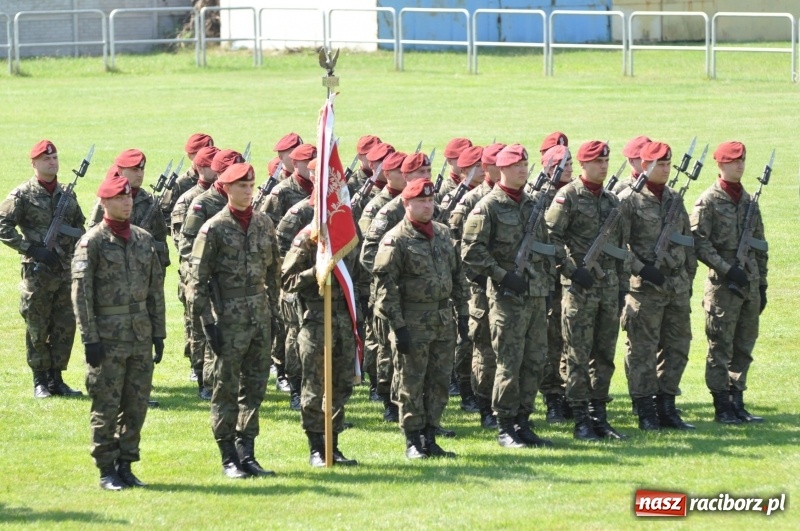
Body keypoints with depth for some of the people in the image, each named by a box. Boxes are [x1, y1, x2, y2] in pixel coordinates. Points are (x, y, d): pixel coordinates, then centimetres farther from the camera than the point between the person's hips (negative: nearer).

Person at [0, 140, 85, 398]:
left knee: (65, 328, 6)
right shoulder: (22, 195, -6)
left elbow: (79, 227, 23)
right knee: (37, 329, 2)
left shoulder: (66, 195, 11)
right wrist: (31, 249, -16)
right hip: (37, 272, -5)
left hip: (66, 270, 5)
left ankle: (56, 379, 15)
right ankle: (40, 381, 11)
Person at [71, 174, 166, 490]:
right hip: (108, 337, -5)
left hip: (141, 335, 5)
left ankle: (126, 465, 16)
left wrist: (158, 333, 10)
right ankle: (107, 471, 6)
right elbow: (80, 293, -9)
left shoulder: (144, 239, 10)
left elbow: (156, 289, 14)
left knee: (137, 405, 7)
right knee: (107, 407, -1)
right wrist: (90, 339, -14)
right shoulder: (92, 242, -6)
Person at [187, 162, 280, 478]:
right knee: (226, 389, 1)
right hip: (228, 319, -5)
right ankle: (229, 460, 6)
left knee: (255, 388, 8)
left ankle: (247, 454, 15)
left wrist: (270, 306, 12)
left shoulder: (264, 224, 8)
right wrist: (207, 322, -12)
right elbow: (198, 280, -8)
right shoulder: (214, 229, -8)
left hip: (260, 317, 5)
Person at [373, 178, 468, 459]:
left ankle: (429, 438, 16)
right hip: (413, 321, -6)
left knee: (439, 381, 8)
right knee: (411, 383, -1)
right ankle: (413, 441, 7)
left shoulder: (443, 233, 12)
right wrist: (398, 326, -16)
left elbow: (457, 275, 19)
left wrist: (463, 313, 14)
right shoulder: (396, 240, -9)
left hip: (443, 319, 6)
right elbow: (385, 285, -12)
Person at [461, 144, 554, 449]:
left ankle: (522, 422, 14)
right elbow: (471, 252, -13)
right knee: (510, 363, -6)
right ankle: (505, 427, 1)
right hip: (507, 297, -7)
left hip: (536, 296, 7)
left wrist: (546, 284, 15)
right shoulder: (488, 208, -7)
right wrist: (503, 276, -18)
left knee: (535, 361, 7)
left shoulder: (532, 206, 15)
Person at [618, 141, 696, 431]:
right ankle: (646, 412, 3)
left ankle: (666, 407, 16)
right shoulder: (629, 199, -6)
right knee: (643, 350, -2)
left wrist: (689, 277, 15)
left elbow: (688, 241, 20)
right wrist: (641, 269, -19)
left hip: (677, 285, 7)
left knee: (677, 347, 8)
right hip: (645, 287, -7)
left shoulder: (675, 199, 14)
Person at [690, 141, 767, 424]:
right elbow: (699, 243, -13)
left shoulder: (749, 201, 13)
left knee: (744, 347, 9)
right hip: (722, 285, -6)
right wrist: (727, 269, -19)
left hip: (749, 284, 6)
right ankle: (722, 407, 1)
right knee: (720, 347, -2)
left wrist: (762, 284, 14)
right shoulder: (709, 201, -6)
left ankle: (737, 402, 15)